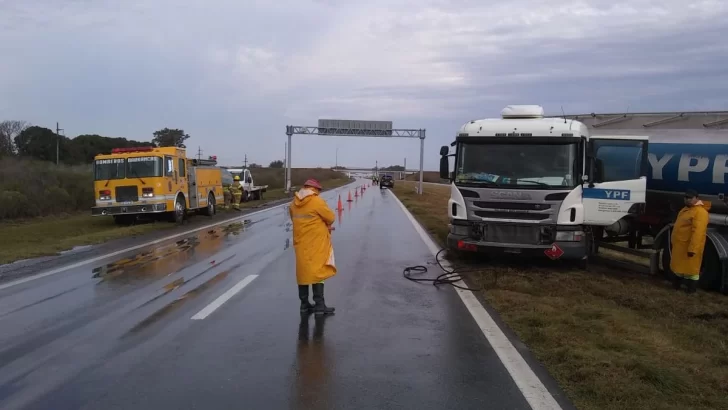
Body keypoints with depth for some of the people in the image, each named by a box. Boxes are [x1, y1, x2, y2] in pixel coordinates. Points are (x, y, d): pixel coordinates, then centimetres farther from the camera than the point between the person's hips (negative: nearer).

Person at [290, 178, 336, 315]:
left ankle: (304, 304, 18)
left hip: (301, 244, 6)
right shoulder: (317, 201, -14)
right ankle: (319, 305, 0)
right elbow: (331, 218, -8)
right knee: (318, 272, -1)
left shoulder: (294, 203, 6)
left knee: (303, 272, 12)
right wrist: (325, 225, 16)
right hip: (316, 244, -6)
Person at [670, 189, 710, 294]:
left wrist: (692, 248, -28)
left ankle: (691, 289, 9)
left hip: (689, 247, -10)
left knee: (690, 268, 0)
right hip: (679, 245, 10)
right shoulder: (686, 209, 14)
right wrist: (673, 242, 23)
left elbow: (697, 232, -25)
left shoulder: (700, 212, -19)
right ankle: (676, 285, 32)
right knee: (678, 266, 19)